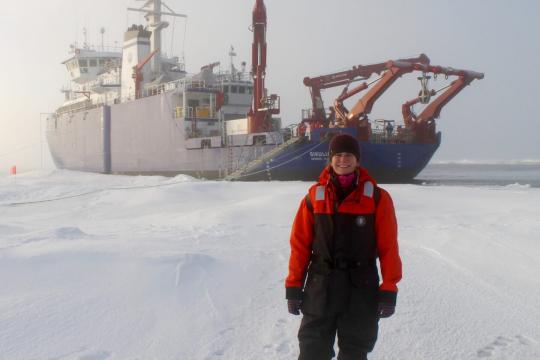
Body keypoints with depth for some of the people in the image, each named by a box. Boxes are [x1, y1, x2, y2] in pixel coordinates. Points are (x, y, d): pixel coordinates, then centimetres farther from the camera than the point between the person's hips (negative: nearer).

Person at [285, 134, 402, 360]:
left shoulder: (377, 198, -3)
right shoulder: (314, 197, 0)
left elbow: (388, 247, -3)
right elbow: (300, 244, 3)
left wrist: (389, 290, -7)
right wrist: (294, 286, 1)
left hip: (361, 289, -1)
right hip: (320, 286, 1)